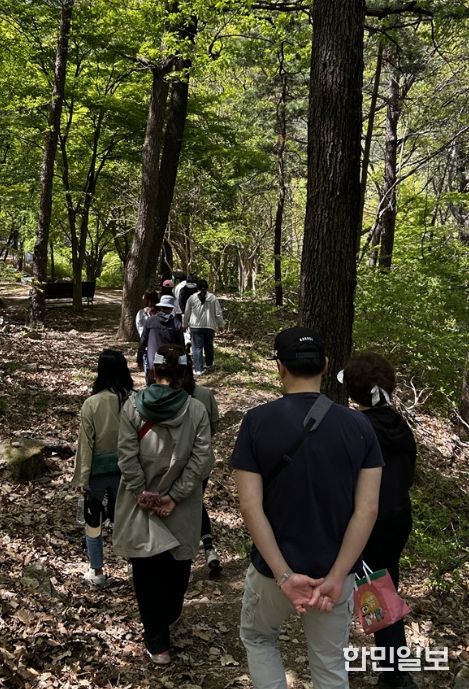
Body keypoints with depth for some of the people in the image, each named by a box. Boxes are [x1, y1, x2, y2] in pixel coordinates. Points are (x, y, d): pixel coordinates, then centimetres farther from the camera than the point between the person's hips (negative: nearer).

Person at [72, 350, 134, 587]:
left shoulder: (92, 403, -18)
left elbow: (86, 443, -13)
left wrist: (82, 478, -5)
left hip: (97, 470, -2)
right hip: (124, 468, 2)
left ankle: (97, 572, 26)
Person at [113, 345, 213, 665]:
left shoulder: (132, 406, -9)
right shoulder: (197, 409, -9)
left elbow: (128, 457, -12)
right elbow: (202, 459, -14)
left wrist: (142, 494, -6)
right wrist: (175, 496, -10)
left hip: (142, 504, -1)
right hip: (183, 509, 1)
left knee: (147, 570, 12)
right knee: (178, 564, 23)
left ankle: (158, 642, 17)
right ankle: (169, 615, 46)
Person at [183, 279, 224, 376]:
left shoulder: (192, 298, -1)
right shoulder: (213, 298, 0)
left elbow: (187, 313, 5)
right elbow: (218, 313, 2)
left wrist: (185, 324, 18)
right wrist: (221, 324, 13)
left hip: (196, 326, -2)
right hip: (210, 326, 2)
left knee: (197, 347, -1)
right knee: (209, 346, 18)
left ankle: (198, 369, -7)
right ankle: (209, 364, 37)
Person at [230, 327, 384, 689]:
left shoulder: (257, 421, -14)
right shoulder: (358, 425, -9)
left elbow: (250, 506, -18)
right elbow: (367, 510, -13)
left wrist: (283, 576, -16)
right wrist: (335, 577, -13)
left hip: (273, 569, -1)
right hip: (335, 571, 2)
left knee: (257, 637, 28)